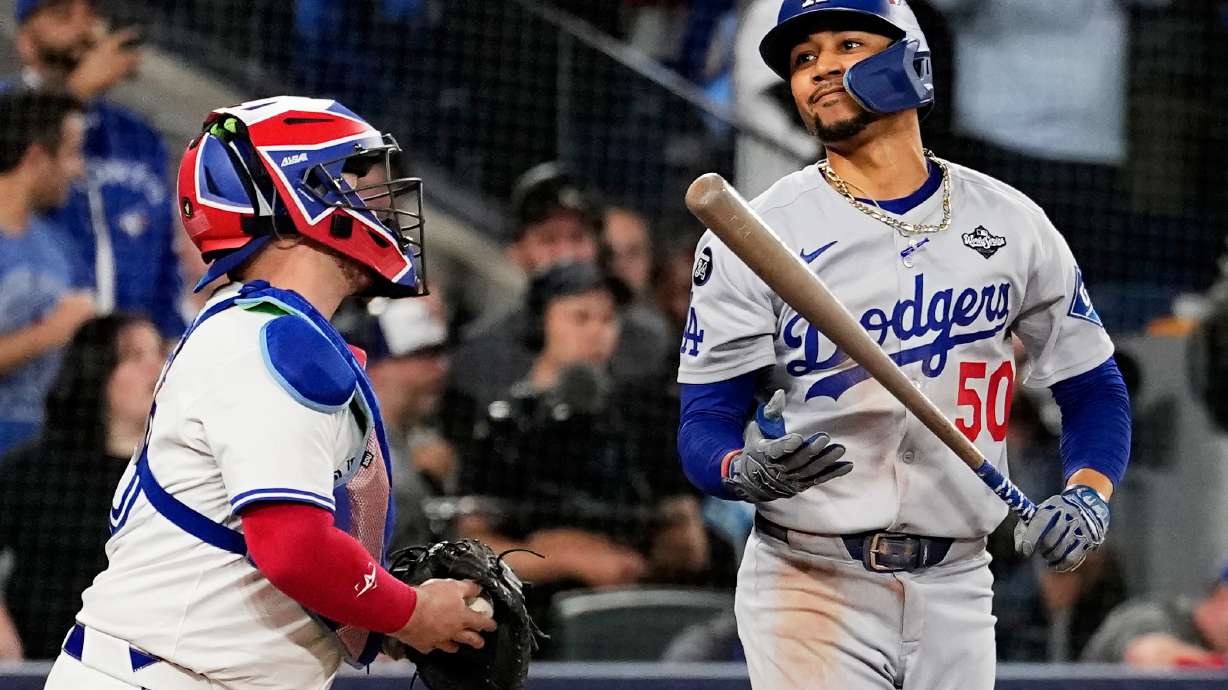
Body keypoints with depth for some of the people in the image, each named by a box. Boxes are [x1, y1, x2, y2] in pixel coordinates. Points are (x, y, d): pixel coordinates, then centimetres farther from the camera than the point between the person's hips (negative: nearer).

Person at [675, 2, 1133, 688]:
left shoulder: (1012, 223, 7)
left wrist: (1088, 495, -6)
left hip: (956, 591, 3)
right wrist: (750, 471, -28)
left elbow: (1094, 389, 14)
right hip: (810, 589, -3)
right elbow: (705, 425, -5)